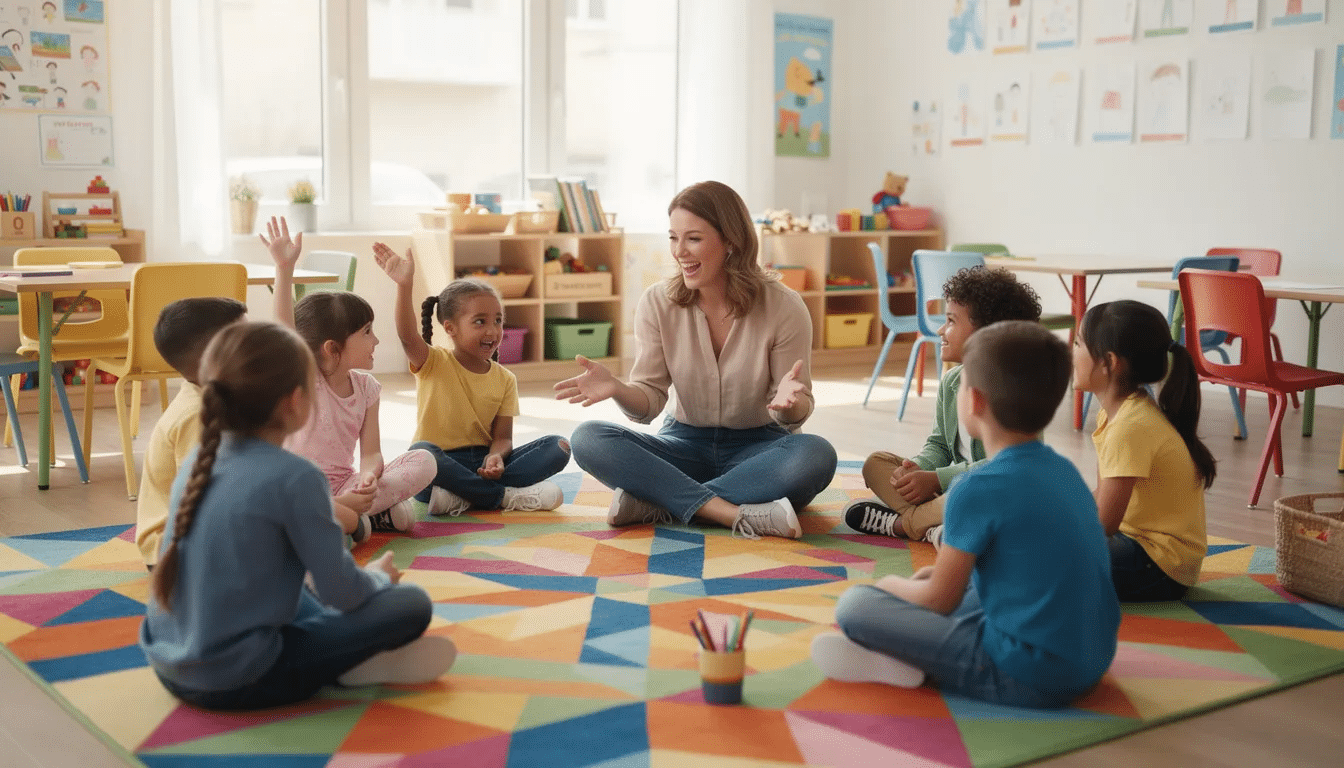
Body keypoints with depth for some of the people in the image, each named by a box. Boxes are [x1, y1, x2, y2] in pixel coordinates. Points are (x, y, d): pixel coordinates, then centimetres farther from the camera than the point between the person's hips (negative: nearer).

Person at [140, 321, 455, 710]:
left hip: (171, 667, 8)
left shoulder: (198, 463, 5)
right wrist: (377, 577, 12)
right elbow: (341, 592, -11)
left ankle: (354, 656, 15)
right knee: (411, 604, -5)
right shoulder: (294, 477, -17)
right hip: (237, 681, -7)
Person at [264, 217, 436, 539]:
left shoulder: (365, 386, 2)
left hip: (345, 484, 5)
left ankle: (344, 517, -20)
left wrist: (370, 476, -26)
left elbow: (371, 452, -1)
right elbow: (285, 330, -29)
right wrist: (284, 267, -38)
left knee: (423, 461, -14)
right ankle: (369, 516, -21)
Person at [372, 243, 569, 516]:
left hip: (482, 463, 4)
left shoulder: (505, 379, 8)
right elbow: (407, 336, -22)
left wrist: (495, 457, -22)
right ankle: (506, 496, -26)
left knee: (558, 447, -15)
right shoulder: (433, 364, -1)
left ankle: (464, 496, -26)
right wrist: (404, 286, -37)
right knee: (422, 453, -39)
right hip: (441, 468, -4)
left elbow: (502, 436, 2)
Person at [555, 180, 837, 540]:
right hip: (685, 442, 2)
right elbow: (648, 402, -5)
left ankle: (658, 503, -29)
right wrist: (616, 388, -28)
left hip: (756, 447, -2)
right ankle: (737, 514, -33)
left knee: (816, 455, -35)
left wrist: (790, 404, -33)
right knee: (588, 439, -24)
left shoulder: (783, 307, -11)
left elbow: (795, 415, -8)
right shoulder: (657, 302, -5)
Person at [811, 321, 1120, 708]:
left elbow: (940, 602, -6)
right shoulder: (1065, 470, 8)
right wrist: (950, 571, 21)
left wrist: (892, 584, 14)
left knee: (854, 604, -5)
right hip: (1092, 663, 8)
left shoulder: (978, 488, -16)